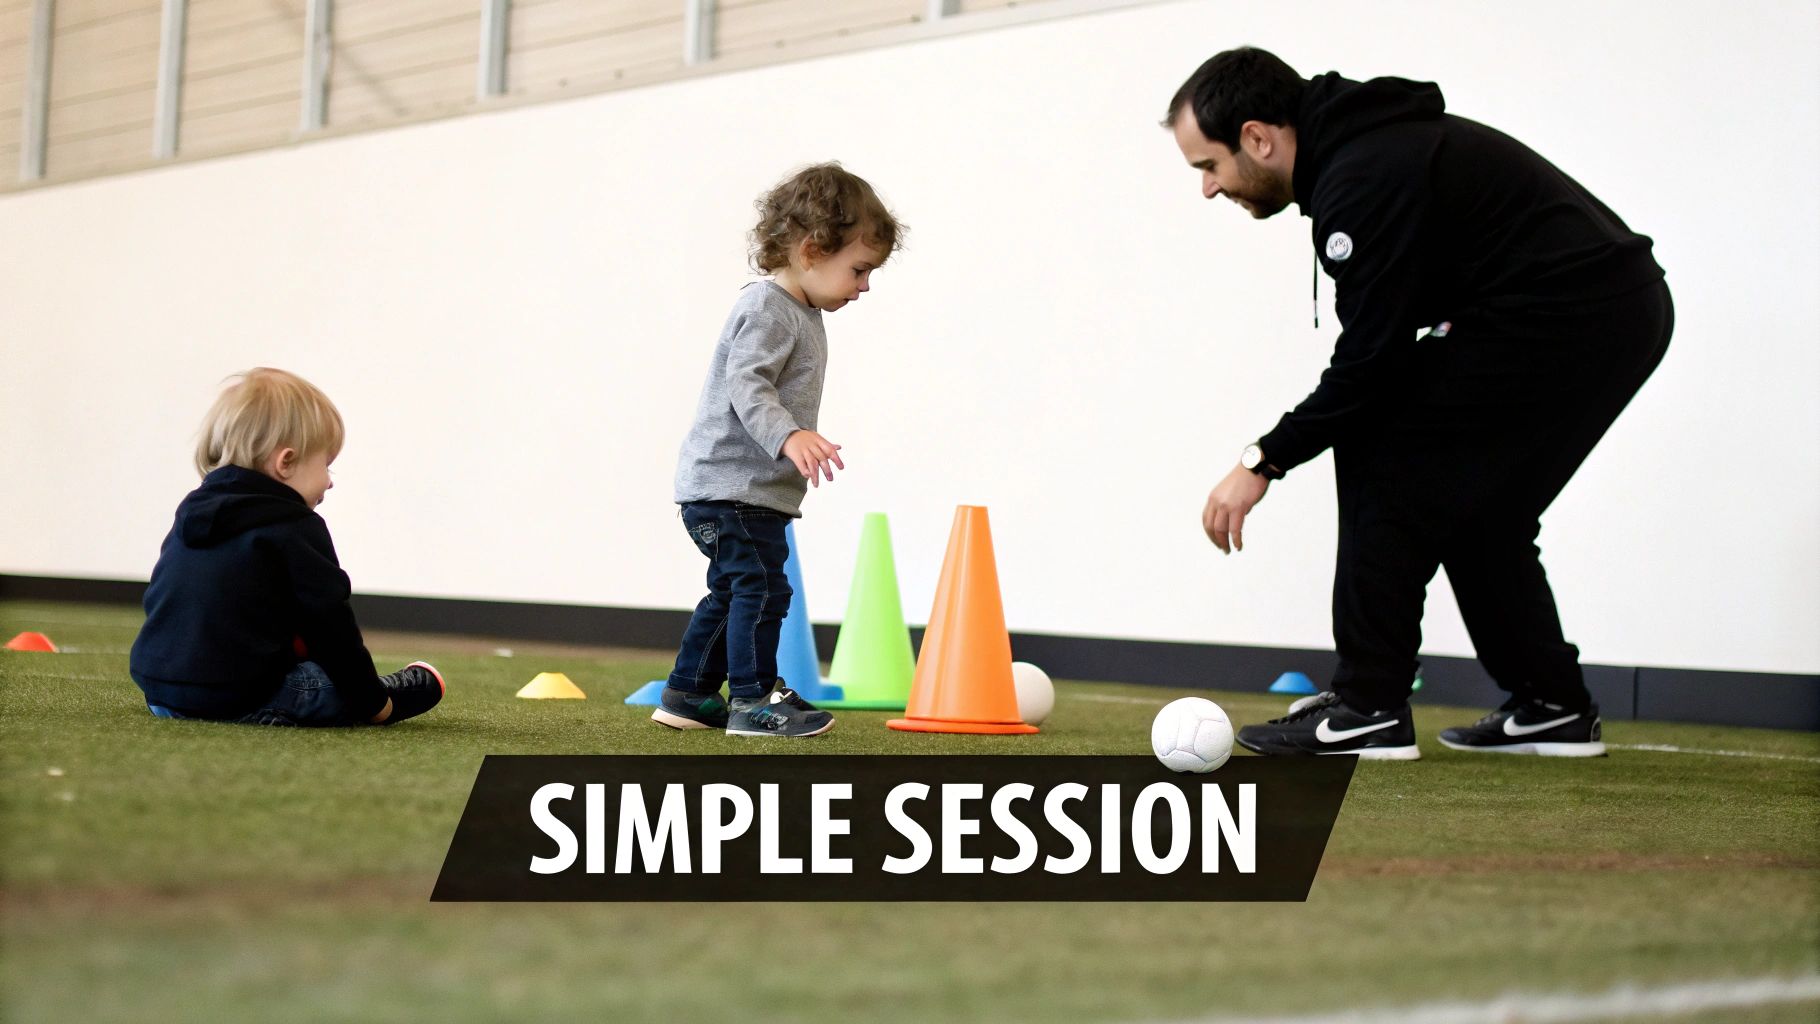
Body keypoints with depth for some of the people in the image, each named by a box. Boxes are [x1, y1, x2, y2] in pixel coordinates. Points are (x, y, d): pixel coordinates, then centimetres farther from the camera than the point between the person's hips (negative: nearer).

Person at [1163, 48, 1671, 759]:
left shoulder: (1362, 181, -17)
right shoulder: (1376, 143, 15)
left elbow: (1370, 360, -17)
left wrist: (1265, 461, -9)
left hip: (1565, 320, -10)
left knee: (1382, 466, -5)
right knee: (1479, 503, 18)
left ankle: (1367, 707, -3)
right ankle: (1551, 706, 20)